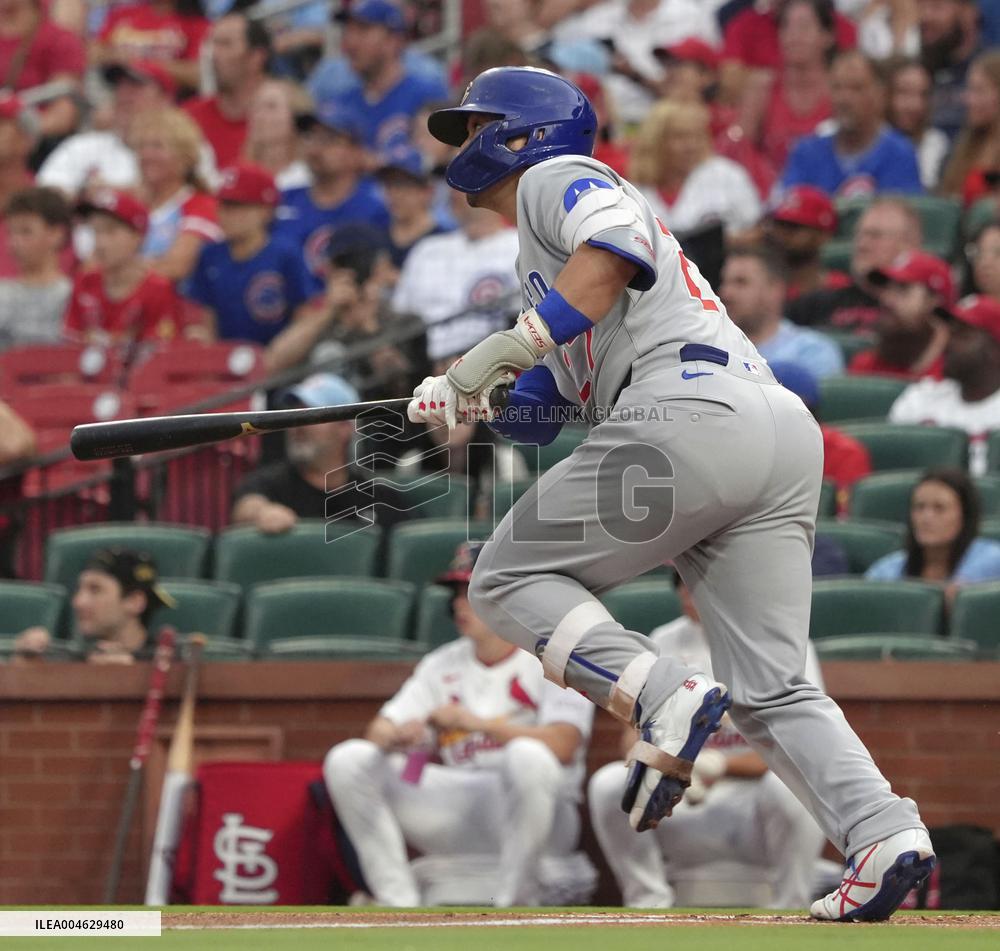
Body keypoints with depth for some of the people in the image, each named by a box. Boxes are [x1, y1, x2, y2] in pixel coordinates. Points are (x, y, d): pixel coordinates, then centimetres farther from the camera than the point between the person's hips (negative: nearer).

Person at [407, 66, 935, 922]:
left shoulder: (556, 178, 11)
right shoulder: (539, 256, 38)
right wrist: (458, 401, 12)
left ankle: (663, 699, -18)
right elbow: (538, 409, 29)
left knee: (509, 577, 4)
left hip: (690, 410, -9)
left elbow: (617, 247, -13)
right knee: (768, 689, 4)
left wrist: (507, 346, -14)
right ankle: (880, 829, -18)